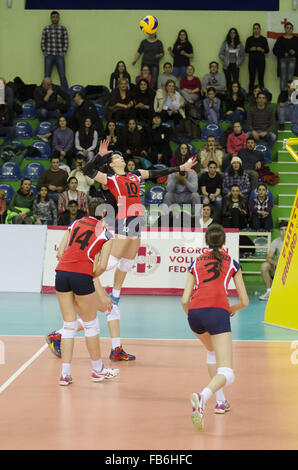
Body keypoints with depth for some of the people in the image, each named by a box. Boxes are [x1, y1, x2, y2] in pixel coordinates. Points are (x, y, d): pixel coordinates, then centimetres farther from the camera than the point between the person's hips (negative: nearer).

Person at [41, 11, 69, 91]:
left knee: (62, 76, -6)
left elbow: (66, 42, 5)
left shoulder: (63, 29, 5)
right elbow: (43, 42, 10)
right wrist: (44, 52, 0)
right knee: (47, 76, 1)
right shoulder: (46, 29, 7)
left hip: (59, 56, -1)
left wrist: (64, 52, -4)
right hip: (49, 56, 1)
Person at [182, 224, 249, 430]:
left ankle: (221, 401, 31)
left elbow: (185, 300, 14)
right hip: (217, 311, -4)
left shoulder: (196, 263, 23)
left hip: (194, 312, 4)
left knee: (212, 349, 36)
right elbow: (244, 302, 19)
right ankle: (203, 396, -41)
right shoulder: (232, 263, 20)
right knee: (227, 374, -9)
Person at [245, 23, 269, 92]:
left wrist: (262, 50, -15)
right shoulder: (249, 39, 7)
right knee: (252, 78, -3)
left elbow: (267, 50, 4)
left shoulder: (263, 39, 6)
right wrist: (251, 49, -13)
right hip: (252, 60, 0)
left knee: (261, 78, -2)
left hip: (261, 60, 0)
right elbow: (246, 50, 6)